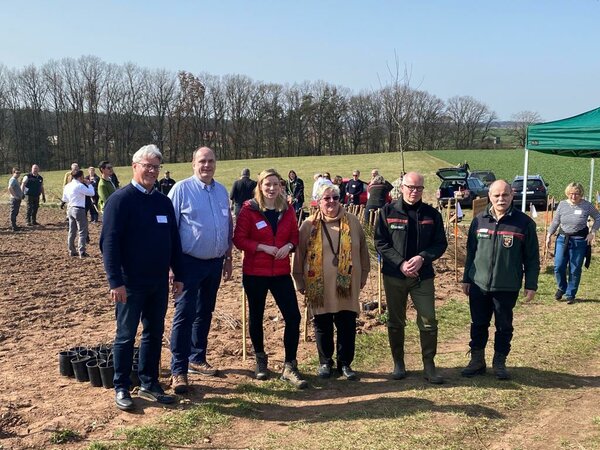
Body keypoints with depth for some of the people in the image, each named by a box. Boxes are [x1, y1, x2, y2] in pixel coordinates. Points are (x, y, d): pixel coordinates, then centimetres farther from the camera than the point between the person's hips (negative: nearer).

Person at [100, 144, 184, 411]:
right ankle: (121, 388, 17)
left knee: (154, 334, 12)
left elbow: (174, 240, 14)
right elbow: (109, 242, -15)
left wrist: (178, 275, 11)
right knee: (126, 336, 5)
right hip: (131, 284, -6)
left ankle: (149, 384, 25)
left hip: (159, 283, 6)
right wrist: (116, 281, -20)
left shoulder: (163, 202, 9)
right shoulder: (120, 199, -10)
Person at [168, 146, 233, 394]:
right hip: (190, 263, -6)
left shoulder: (221, 191, 8)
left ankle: (197, 359, 30)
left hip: (215, 263, 6)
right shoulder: (182, 189, -9)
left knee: (205, 314, 15)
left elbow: (228, 226, 15)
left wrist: (228, 257, 15)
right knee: (184, 315, -5)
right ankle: (178, 370, 1)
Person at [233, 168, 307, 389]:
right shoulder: (249, 209, -7)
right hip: (254, 273, -2)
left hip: (281, 272, 3)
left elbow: (295, 236, 13)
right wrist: (263, 247, -19)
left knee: (293, 317, -6)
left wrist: (288, 246, -9)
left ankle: (289, 367, 6)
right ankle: (260, 359, 35)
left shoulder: (287, 210, 5)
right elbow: (239, 239, -8)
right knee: (256, 316, 12)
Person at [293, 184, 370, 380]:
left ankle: (345, 363, 22)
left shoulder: (352, 222, 3)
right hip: (319, 288, -1)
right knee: (323, 327, 9)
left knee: (347, 326, 6)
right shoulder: (309, 225, -1)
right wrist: (300, 281, 3)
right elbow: (299, 254, 3)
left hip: (346, 287, 1)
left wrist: (363, 276, 11)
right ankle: (325, 362, 26)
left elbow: (362, 250, 10)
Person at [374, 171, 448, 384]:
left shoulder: (432, 214, 3)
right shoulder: (388, 212, -1)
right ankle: (398, 364, 23)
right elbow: (380, 242, -4)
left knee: (428, 322, -1)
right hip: (394, 275, 0)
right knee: (395, 322, 9)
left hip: (423, 275, 1)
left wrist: (422, 258, -15)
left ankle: (429, 366, 12)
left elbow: (440, 243, 3)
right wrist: (401, 263, -15)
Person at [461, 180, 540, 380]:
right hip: (479, 285, 3)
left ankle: (500, 363, 25)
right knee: (478, 325, 12)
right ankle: (477, 360, 26)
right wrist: (466, 279, 10)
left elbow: (532, 257, -2)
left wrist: (531, 284, -3)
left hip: (507, 287, -2)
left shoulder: (524, 222, -6)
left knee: (504, 327, 10)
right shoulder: (479, 220, 2)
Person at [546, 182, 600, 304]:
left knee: (575, 270, 4)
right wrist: (549, 235, 9)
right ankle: (562, 288, 26)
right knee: (558, 267, -1)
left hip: (579, 240, -2)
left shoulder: (587, 205, -6)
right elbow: (555, 221, 11)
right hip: (562, 238, 2)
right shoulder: (562, 205, 1)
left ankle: (570, 294, 19)